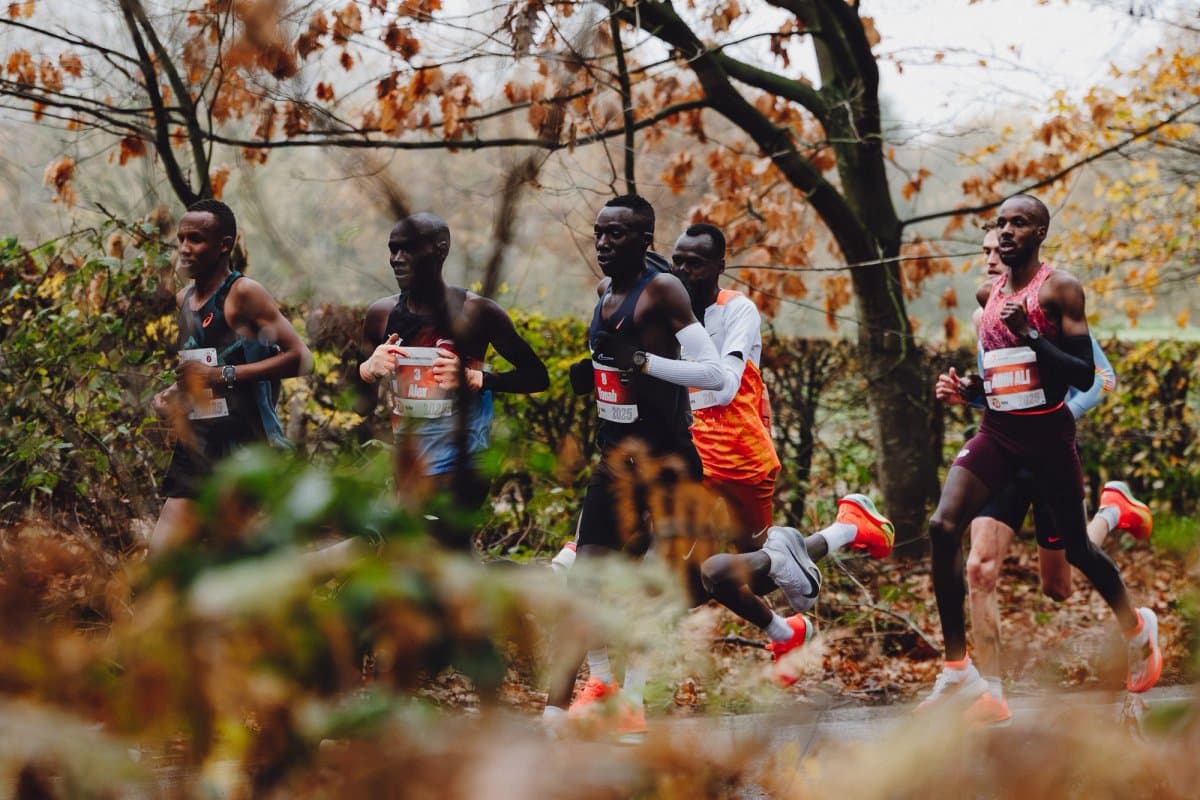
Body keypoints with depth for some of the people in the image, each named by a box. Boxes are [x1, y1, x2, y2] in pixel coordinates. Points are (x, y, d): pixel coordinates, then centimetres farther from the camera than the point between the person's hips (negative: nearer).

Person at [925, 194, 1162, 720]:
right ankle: (958, 672, -14)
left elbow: (1085, 376, -15)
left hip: (1047, 434, -5)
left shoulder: (1060, 289, -9)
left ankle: (1137, 628, 41)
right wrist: (968, 388, 5)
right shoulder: (989, 294, 10)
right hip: (997, 431, 5)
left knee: (1075, 547, 9)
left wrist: (1031, 334, -25)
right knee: (943, 527, -17)